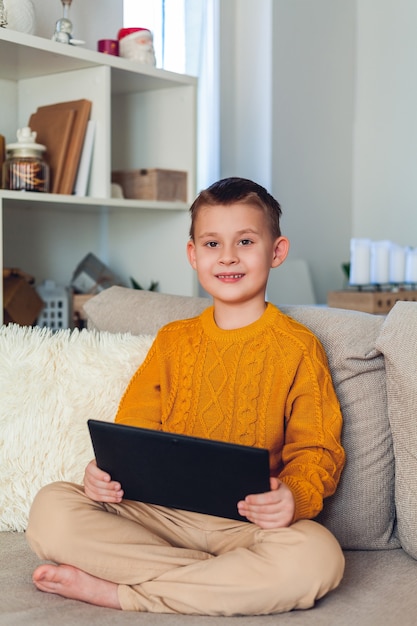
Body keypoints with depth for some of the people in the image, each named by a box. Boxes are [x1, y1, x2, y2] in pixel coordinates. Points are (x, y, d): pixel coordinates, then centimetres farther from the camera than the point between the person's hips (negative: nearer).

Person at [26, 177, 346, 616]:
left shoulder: (298, 348, 3)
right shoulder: (172, 341, 14)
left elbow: (316, 449, -1)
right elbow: (135, 428, 12)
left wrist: (294, 497, -24)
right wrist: (107, 471, -10)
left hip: (249, 524, -2)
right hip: (162, 511, 3)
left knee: (316, 556, -36)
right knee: (50, 509, -19)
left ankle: (117, 592, -24)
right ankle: (233, 576, -20)